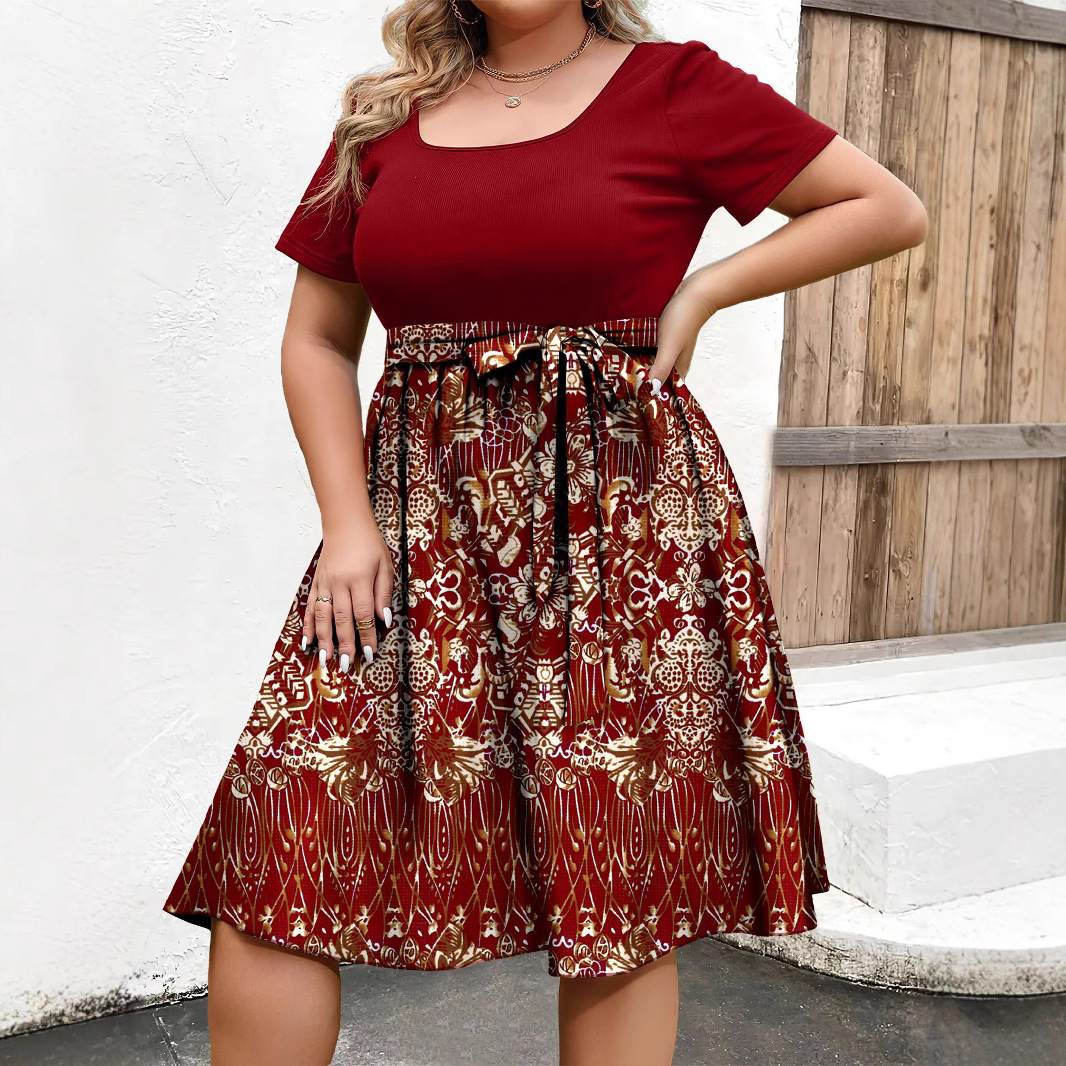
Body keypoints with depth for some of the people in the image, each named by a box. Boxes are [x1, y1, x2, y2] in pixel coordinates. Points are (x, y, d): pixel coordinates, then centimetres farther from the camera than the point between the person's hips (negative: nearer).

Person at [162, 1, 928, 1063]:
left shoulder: (676, 88, 5)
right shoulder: (386, 118, 14)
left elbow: (891, 209, 8)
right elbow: (316, 341, 13)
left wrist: (704, 289, -1)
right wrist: (347, 522, 0)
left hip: (620, 513, -2)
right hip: (420, 518, 3)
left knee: (617, 893, 2)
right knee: (273, 858, -3)